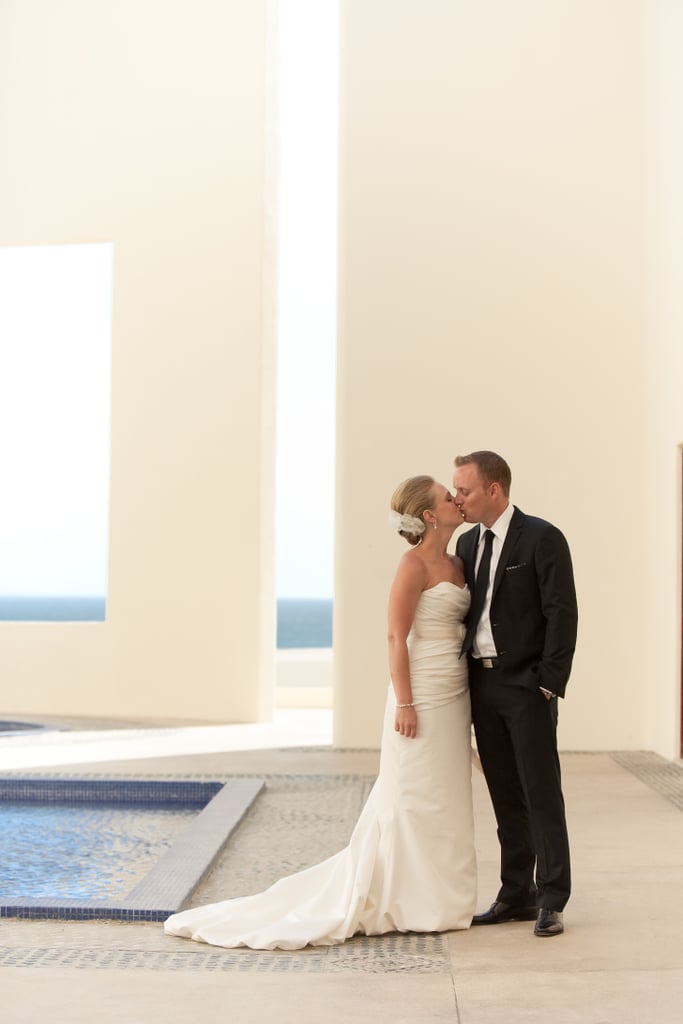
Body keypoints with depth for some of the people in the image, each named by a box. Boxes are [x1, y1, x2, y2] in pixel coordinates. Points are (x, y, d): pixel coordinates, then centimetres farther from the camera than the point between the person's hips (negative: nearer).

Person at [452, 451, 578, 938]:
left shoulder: (542, 538, -9)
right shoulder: (467, 543, 12)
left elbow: (562, 615, -12)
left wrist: (548, 685, -14)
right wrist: (463, 677, 7)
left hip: (527, 687, -6)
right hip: (482, 684, 6)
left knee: (542, 795, -1)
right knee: (506, 797, 11)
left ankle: (551, 902, 7)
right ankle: (517, 895, 19)